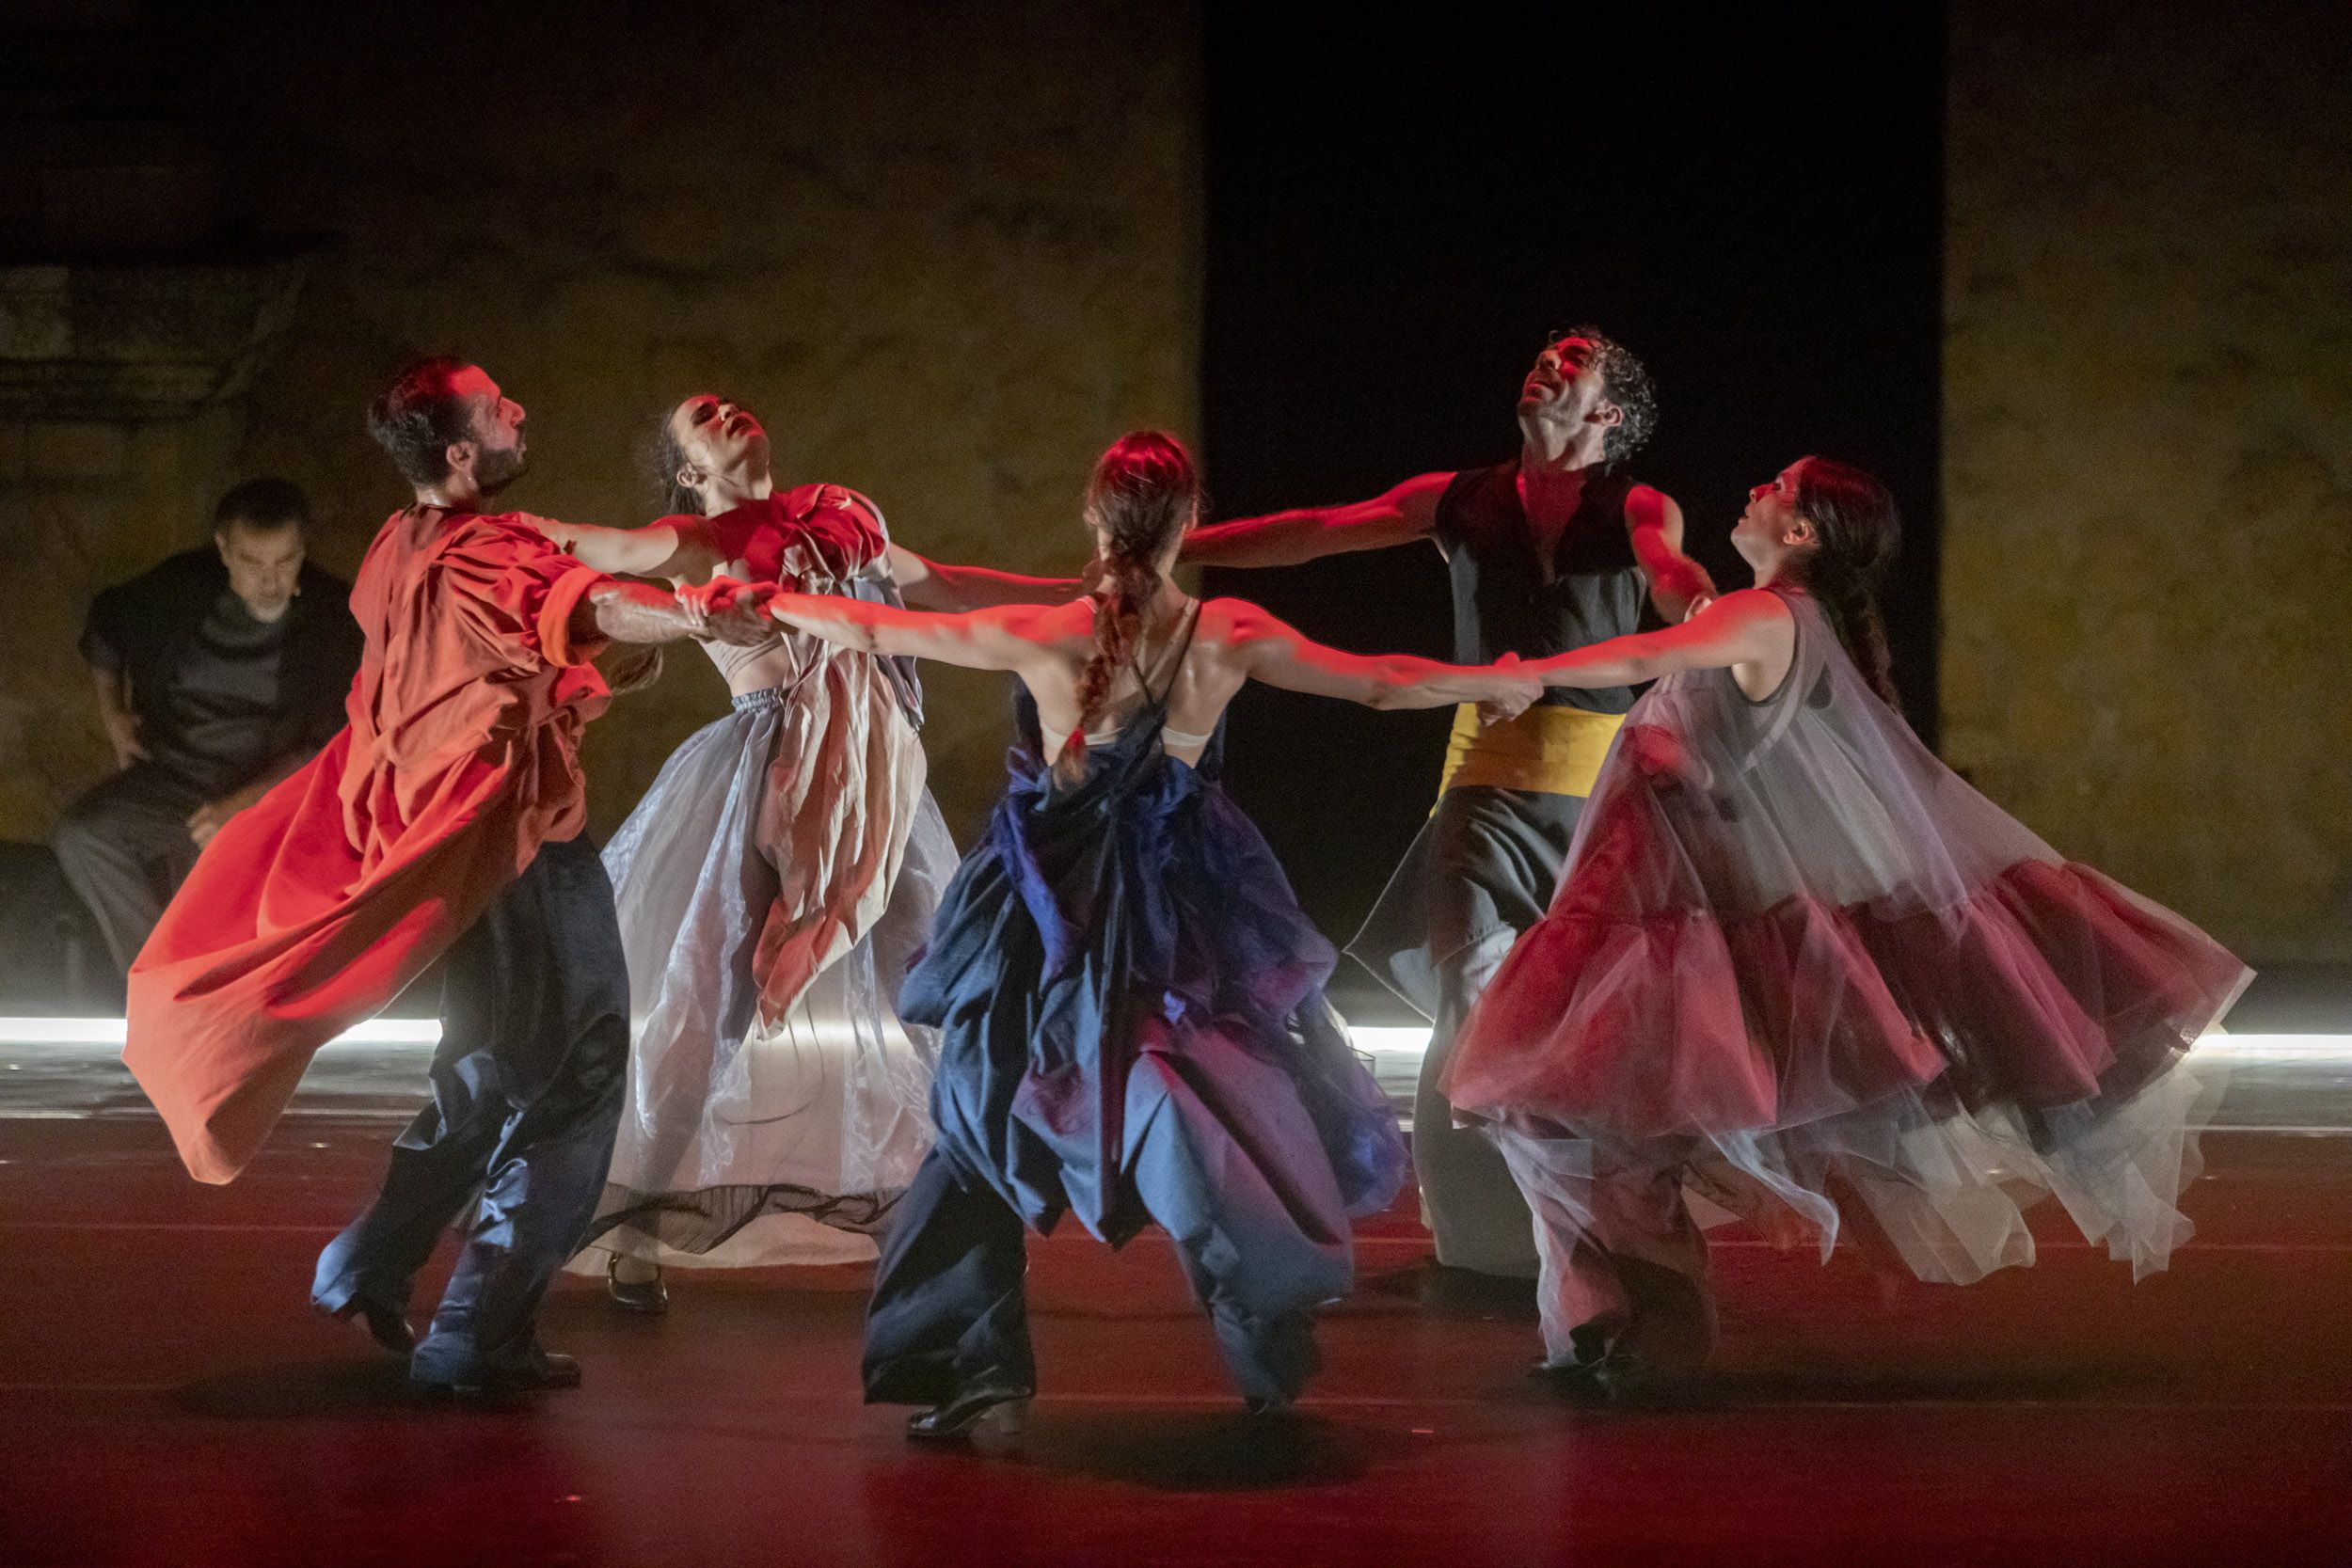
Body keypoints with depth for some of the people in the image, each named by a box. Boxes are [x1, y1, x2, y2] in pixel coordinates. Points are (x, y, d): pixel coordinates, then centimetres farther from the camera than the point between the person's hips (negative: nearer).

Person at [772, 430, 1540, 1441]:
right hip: (1180, 910, 1)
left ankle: (977, 1367, 10)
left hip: (1052, 917, -1)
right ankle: (1272, 1358, 18)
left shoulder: (1039, 638, -14)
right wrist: (1498, 685, 19)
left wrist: (778, 605, 16)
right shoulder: (1229, 639, -11)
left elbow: (872, 630, -3)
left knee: (986, 1120, 14)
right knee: (1218, 1118, 14)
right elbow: (1383, 683, 2)